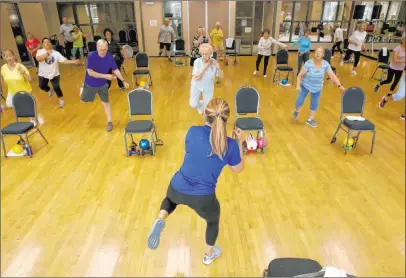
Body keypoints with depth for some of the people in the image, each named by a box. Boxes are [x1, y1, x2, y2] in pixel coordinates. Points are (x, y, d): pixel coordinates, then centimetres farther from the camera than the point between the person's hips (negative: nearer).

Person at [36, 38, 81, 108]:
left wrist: (73, 61, -27)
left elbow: (63, 60, -12)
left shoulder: (56, 53, -7)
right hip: (43, 74, 1)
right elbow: (38, 59, -31)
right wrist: (47, 53, -40)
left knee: (56, 87, -6)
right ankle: (50, 90, 51)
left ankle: (61, 100, 18)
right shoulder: (40, 51, -11)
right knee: (42, 86, 15)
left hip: (54, 74, -1)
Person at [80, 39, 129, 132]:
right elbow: (90, 72, -30)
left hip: (102, 84, 1)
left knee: (106, 102, 4)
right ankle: (82, 89, 53)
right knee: (84, 100, 19)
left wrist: (123, 81, -13)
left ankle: (109, 122, 17)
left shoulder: (110, 56, -18)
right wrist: (105, 76, -35)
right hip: (90, 84, -1)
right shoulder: (91, 56, -28)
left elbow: (115, 70, -8)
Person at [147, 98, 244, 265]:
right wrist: (239, 142, 10)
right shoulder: (231, 145, -15)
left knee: (170, 199, 39)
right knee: (213, 221, 32)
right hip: (203, 199, -1)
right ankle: (209, 255, 55)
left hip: (178, 189, 2)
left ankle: (160, 220, 8)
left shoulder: (194, 131, -12)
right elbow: (238, 169, 3)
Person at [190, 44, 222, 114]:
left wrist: (218, 68, -27)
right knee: (193, 105, -2)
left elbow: (219, 76, -8)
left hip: (208, 87, 1)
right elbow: (196, 78, -27)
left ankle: (205, 102, 41)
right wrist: (205, 68, -32)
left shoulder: (214, 62, -17)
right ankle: (200, 104, 36)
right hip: (197, 85, -1)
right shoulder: (197, 61, -21)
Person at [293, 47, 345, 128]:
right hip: (305, 85, -2)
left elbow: (332, 76, -13)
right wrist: (298, 85, -25)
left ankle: (310, 120, 26)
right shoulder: (308, 63, -22)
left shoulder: (325, 64, -14)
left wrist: (340, 86, -19)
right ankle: (297, 111, 31)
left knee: (314, 104, 6)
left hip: (317, 88, 3)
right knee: (299, 101, -5)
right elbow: (300, 75, -16)